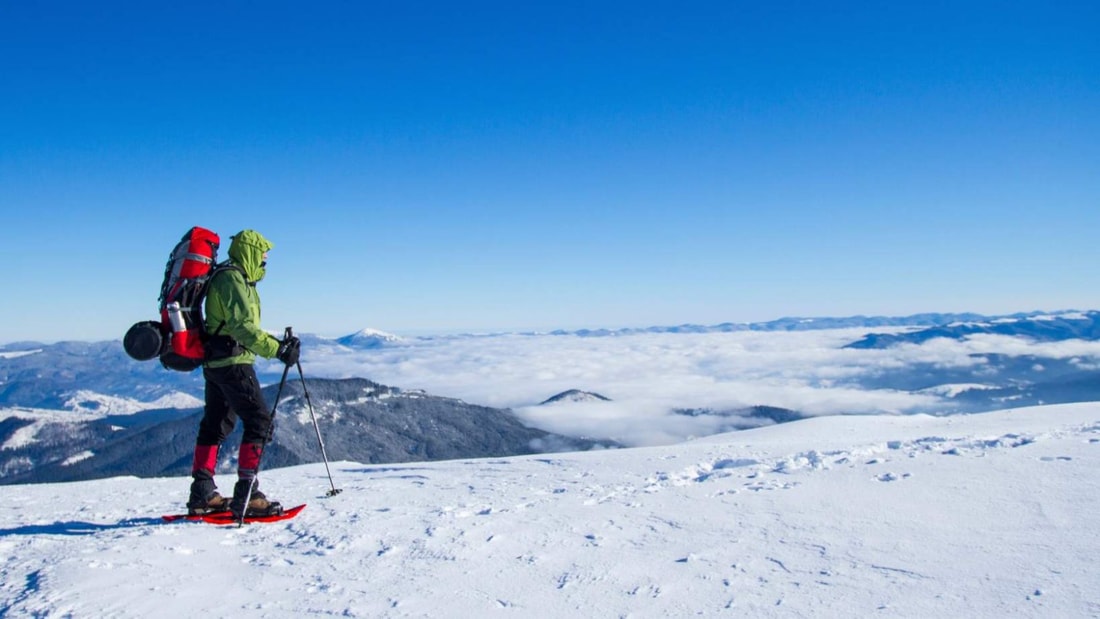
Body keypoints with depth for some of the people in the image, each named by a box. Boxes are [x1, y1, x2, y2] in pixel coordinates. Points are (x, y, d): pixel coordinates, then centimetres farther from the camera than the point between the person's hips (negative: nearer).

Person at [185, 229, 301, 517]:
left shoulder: (229, 279, 20)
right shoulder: (233, 280, -13)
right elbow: (244, 328, -24)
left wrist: (277, 343, 13)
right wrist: (277, 350, -26)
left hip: (215, 363, 11)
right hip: (233, 363, -11)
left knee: (216, 425, 15)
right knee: (259, 422, -9)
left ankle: (202, 494, 23)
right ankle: (246, 493, -10)